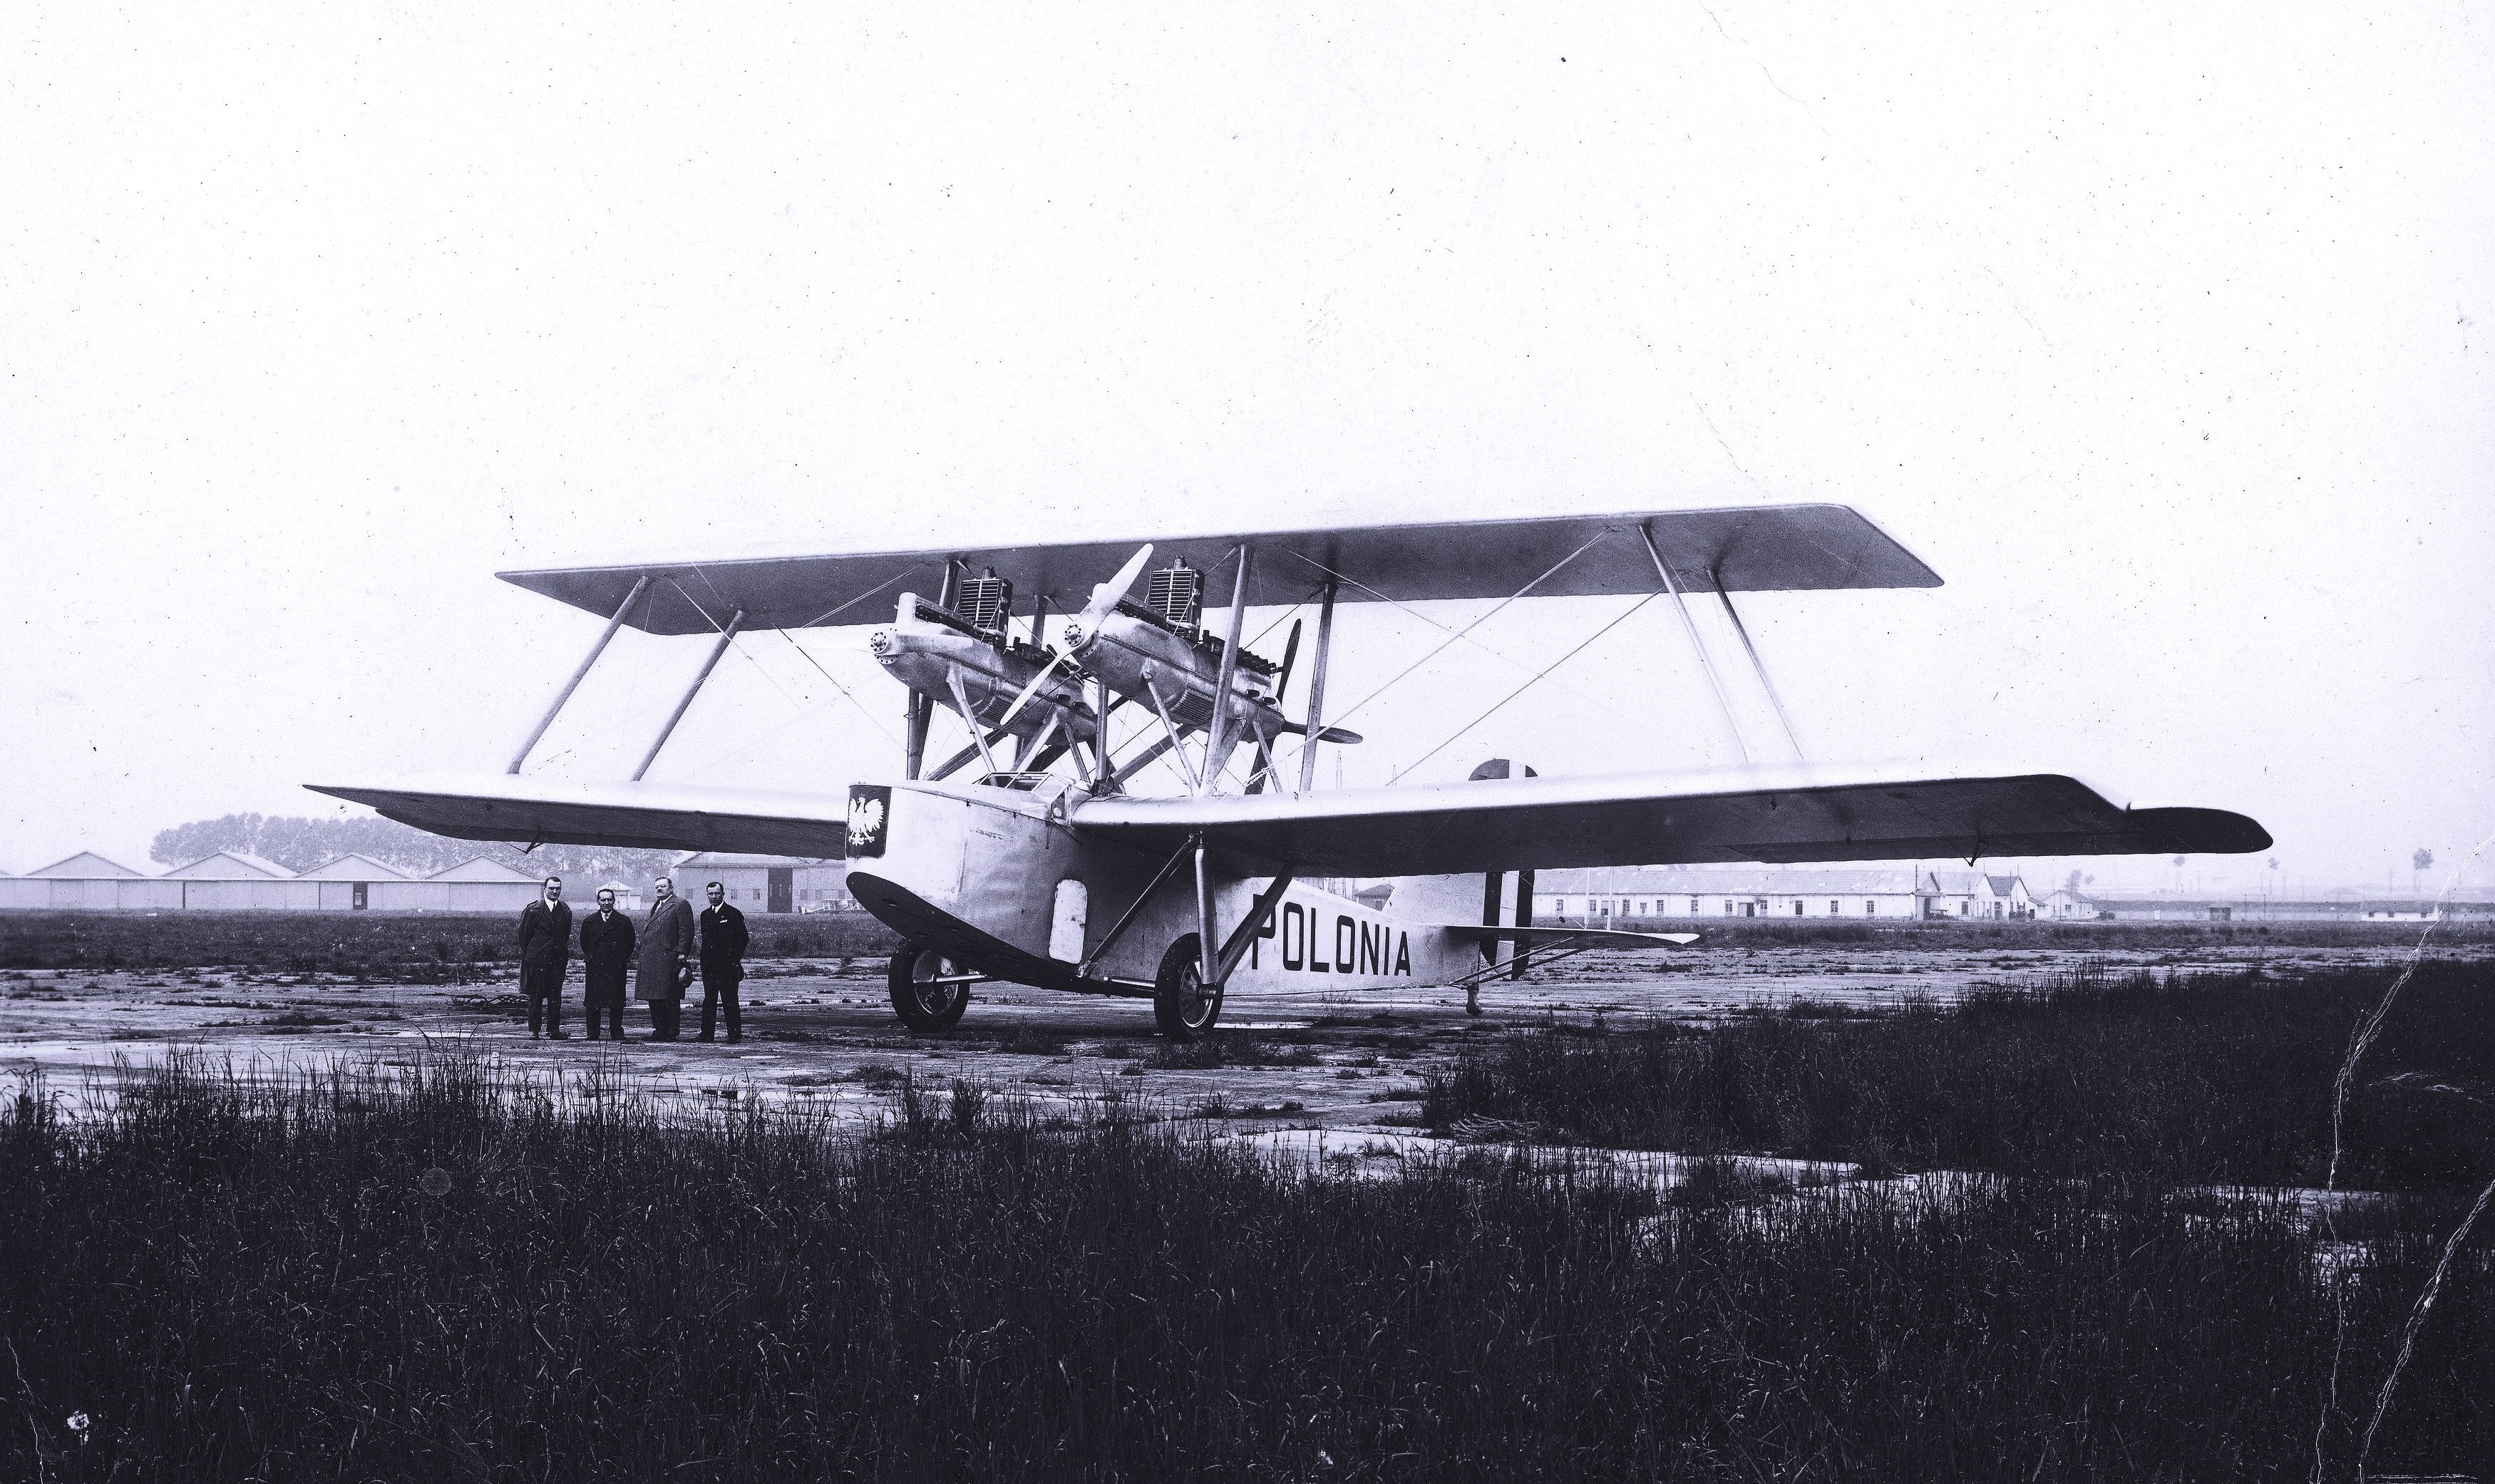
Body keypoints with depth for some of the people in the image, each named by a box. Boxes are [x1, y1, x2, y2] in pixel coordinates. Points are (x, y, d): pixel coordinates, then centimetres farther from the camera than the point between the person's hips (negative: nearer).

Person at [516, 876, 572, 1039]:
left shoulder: (566, 912, 10)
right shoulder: (533, 910, -2)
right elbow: (524, 934, 2)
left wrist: (565, 955, 8)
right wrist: (527, 955, 0)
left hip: (558, 959, 3)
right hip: (537, 959, -3)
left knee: (556, 996, 3)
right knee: (536, 996, 0)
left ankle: (554, 1029, 7)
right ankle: (533, 1030, 5)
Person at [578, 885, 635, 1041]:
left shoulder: (624, 921, 4)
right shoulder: (589, 921, 8)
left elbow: (630, 944, 10)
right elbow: (584, 943, 16)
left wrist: (624, 959, 7)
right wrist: (590, 957, 12)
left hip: (616, 967, -1)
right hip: (594, 968, 1)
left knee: (616, 1002, -1)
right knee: (593, 1002, 1)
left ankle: (617, 1032, 7)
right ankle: (592, 1033, 6)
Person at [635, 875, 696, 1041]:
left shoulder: (680, 905, -2)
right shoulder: (656, 906, 23)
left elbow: (686, 932, -9)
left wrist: (682, 954, -16)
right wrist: (639, 952, 21)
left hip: (668, 957, -8)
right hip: (649, 957, 8)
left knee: (670, 998, -6)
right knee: (654, 998, 8)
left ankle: (672, 1032, -3)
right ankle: (659, 1030, 14)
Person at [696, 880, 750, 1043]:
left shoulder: (733, 914, -3)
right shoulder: (705, 915, 16)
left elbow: (743, 938, -3)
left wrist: (735, 958, -7)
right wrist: (704, 959, 11)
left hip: (727, 966, -6)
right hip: (708, 965, 6)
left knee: (730, 1001, -4)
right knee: (709, 1000, 7)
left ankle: (735, 1034, -2)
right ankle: (706, 1034, 10)